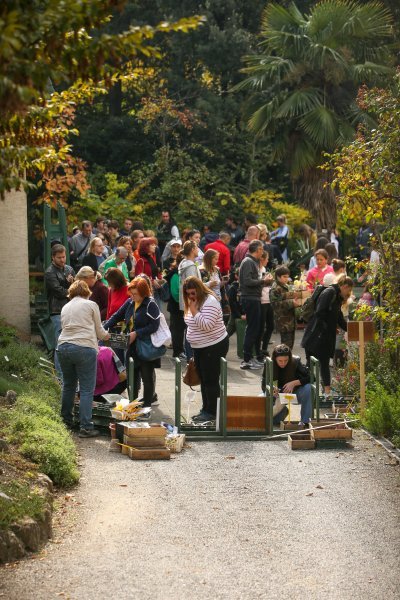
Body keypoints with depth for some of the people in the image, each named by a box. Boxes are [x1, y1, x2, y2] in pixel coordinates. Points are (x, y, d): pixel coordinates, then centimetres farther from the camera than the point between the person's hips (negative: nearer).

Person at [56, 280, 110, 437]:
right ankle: (85, 427, -7)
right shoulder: (91, 305, 5)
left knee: (68, 385, 21)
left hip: (63, 347, 5)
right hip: (85, 348, -5)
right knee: (87, 389, -3)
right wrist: (106, 335, 34)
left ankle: (66, 420, 31)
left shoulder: (65, 308, 18)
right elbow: (99, 330, 10)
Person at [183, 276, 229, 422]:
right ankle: (206, 409, 24)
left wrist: (194, 311, -26)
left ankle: (212, 412, 4)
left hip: (214, 347, -10)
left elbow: (206, 325, -28)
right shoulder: (194, 302, 9)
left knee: (210, 381, -3)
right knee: (203, 380, 15)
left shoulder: (210, 302, -19)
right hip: (199, 348, 10)